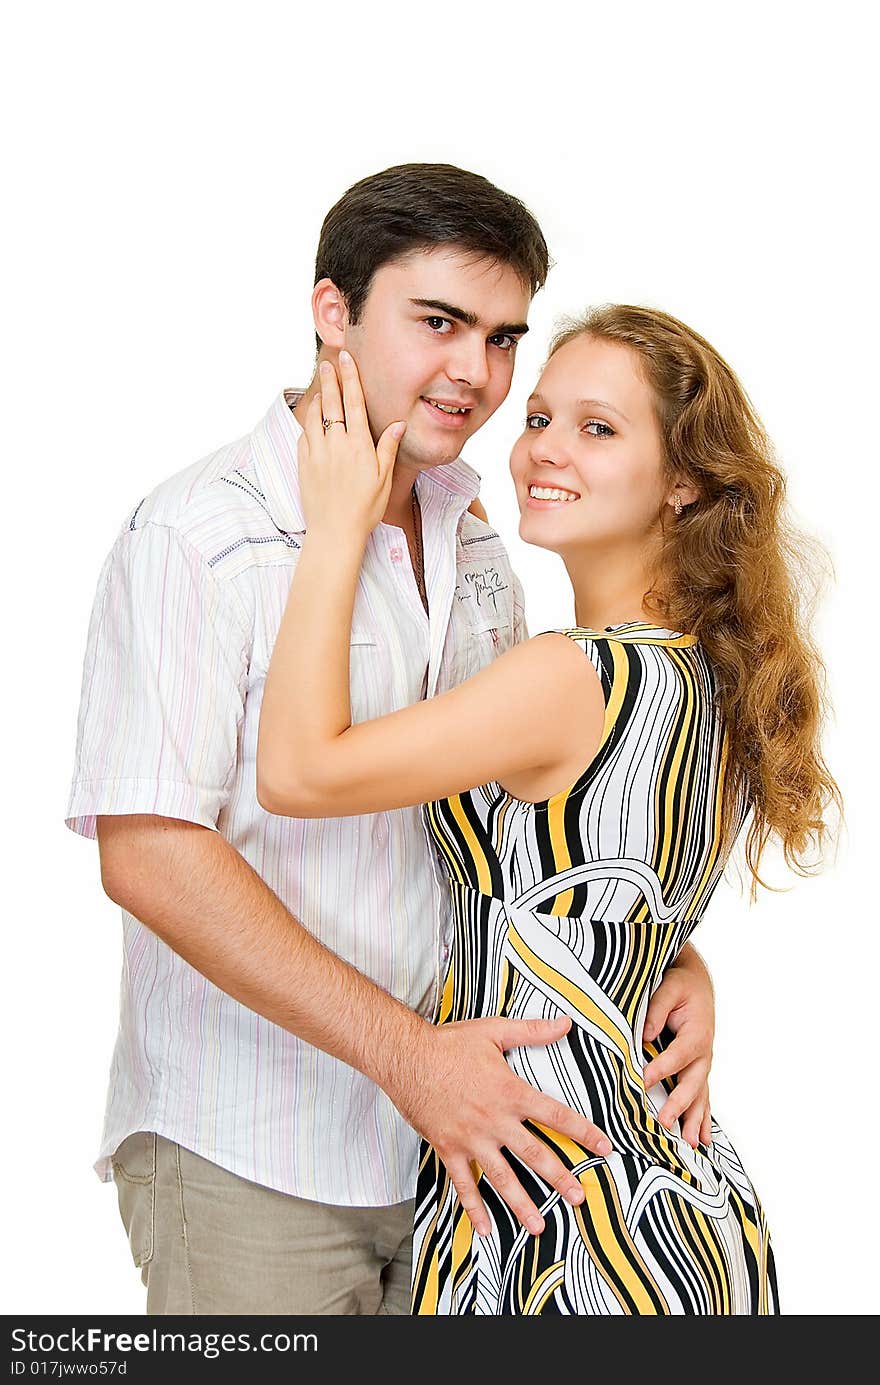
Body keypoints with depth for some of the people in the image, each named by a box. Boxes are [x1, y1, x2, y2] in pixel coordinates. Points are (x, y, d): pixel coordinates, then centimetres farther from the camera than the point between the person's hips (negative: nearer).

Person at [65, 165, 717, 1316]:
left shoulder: (474, 542, 10)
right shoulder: (200, 536, -13)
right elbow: (149, 851, -21)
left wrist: (668, 957, -3)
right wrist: (406, 1049, -24)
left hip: (450, 1132, 6)